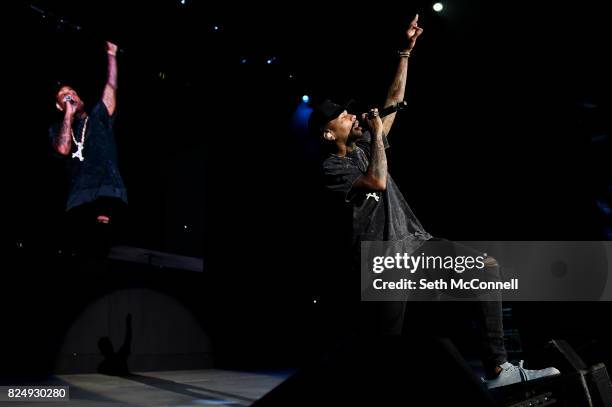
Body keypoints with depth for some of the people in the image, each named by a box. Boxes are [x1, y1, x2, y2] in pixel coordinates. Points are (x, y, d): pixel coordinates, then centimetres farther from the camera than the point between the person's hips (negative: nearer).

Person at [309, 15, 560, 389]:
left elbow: (394, 102, 17)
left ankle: (497, 369, -14)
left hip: (416, 242, 7)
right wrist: (377, 133, -8)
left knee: (487, 267, -12)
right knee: (395, 346, -11)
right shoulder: (332, 167, -4)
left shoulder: (363, 145, 17)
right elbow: (378, 181, -19)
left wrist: (406, 52, 14)